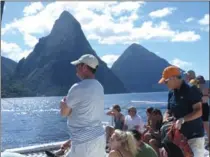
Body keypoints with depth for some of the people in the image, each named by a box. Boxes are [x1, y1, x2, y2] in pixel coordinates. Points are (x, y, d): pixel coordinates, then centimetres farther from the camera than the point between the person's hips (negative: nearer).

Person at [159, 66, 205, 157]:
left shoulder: (191, 90, -13)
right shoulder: (171, 93, 8)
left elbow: (199, 111, -19)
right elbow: (169, 112, 15)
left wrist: (182, 120, -30)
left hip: (194, 136, -6)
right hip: (179, 136, 6)